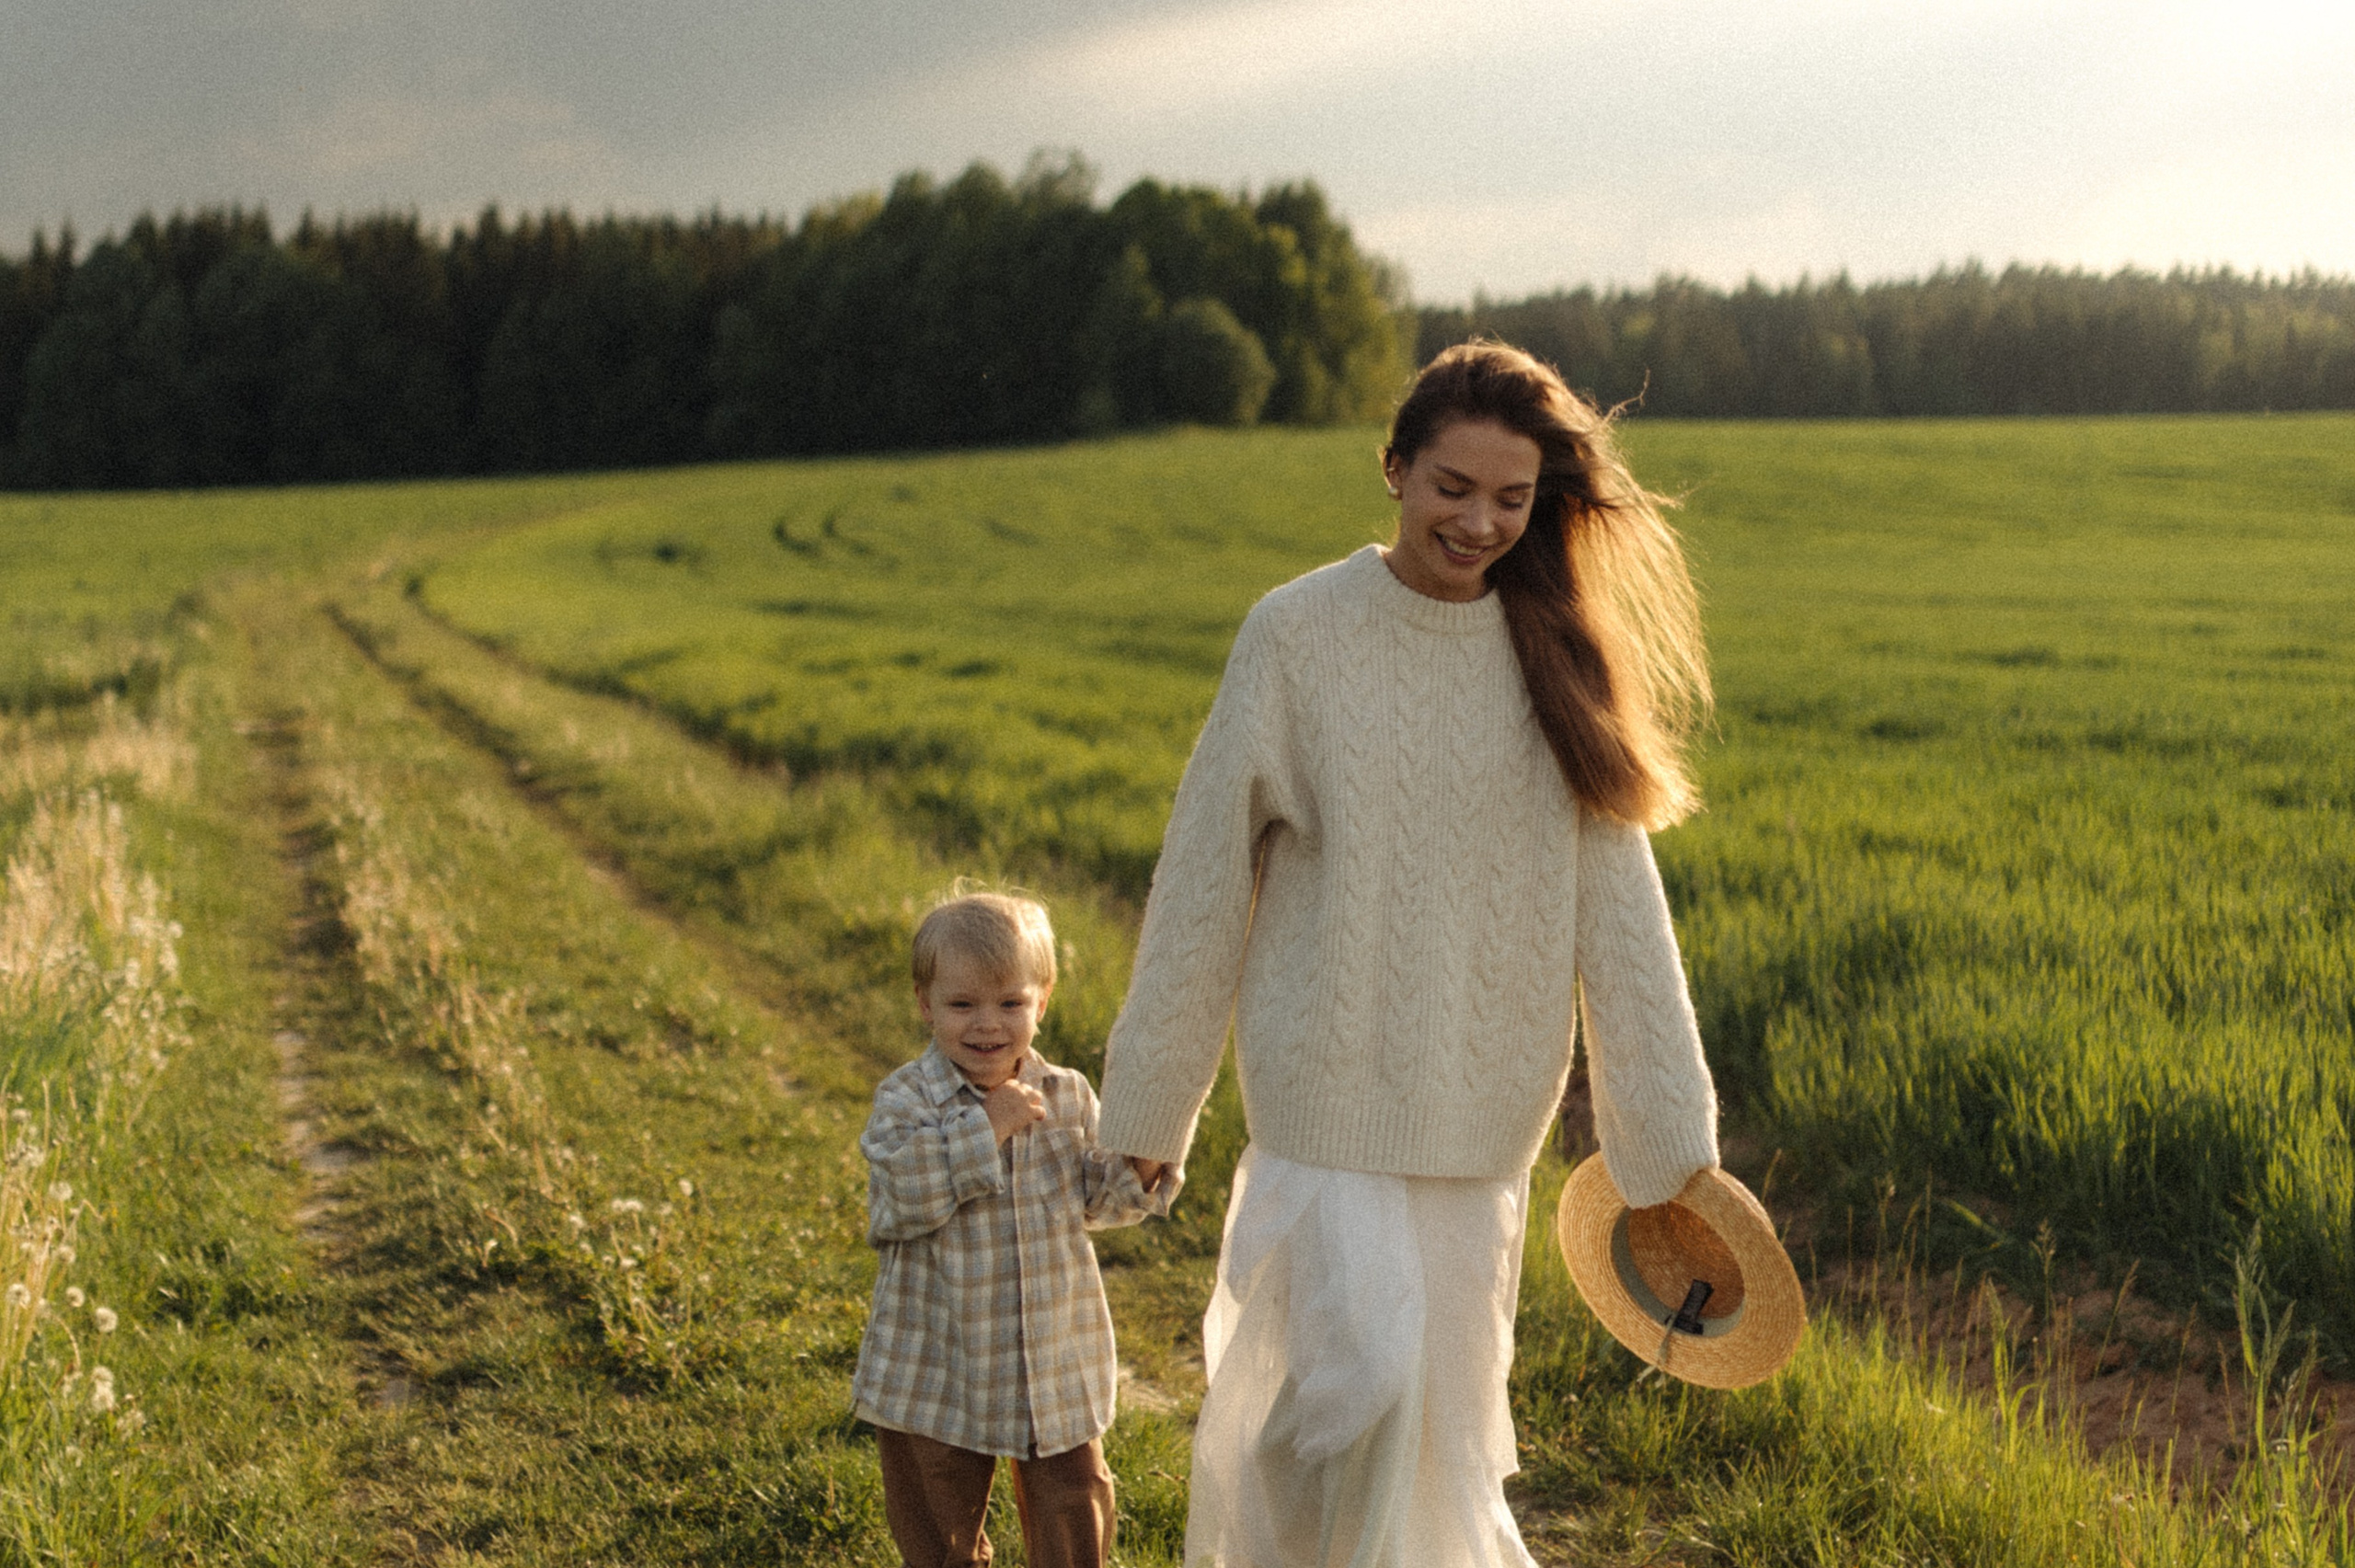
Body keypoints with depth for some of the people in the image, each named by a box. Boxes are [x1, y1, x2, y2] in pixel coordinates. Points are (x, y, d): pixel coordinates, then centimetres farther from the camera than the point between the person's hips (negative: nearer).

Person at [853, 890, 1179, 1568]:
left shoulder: (1067, 1096, -1)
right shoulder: (906, 1100, -12)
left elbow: (1094, 1200, 1)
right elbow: (898, 1199, -26)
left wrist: (1140, 1161, -18)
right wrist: (982, 1131, -28)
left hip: (1056, 1358, 2)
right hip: (938, 1366, -2)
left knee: (1073, 1501, 13)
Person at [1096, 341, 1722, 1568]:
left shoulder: (1555, 658, 1)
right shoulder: (1298, 635, -8)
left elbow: (1616, 903, 0)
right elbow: (1206, 877, -3)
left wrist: (1667, 1139, -1)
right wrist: (1148, 1106, 0)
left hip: (1484, 1106, 3)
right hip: (1331, 1088, -3)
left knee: (1450, 1403, 12)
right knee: (1364, 1375, -12)